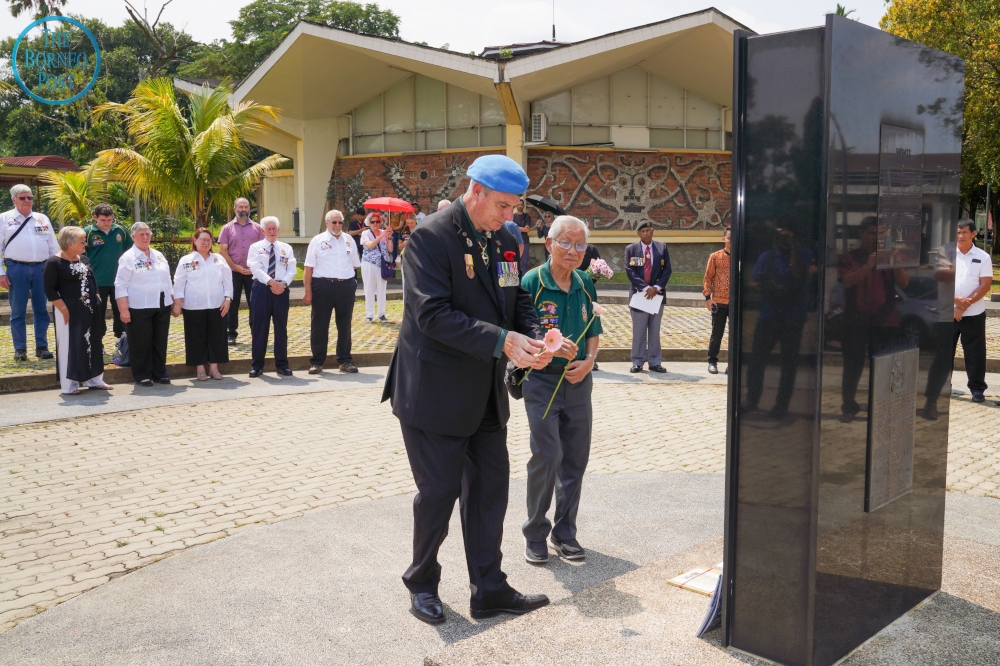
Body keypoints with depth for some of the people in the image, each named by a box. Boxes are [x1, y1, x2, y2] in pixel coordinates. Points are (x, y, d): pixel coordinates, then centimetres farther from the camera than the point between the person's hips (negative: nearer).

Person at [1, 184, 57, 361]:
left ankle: (42, 347, 14)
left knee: (41, 310, 7)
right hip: (16, 269, -2)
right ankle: (20, 349, 11)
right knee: (18, 311, 3)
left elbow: (53, 247, 13)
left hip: (41, 268, 3)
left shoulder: (42, 219, 12)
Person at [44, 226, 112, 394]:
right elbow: (49, 290, -13)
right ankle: (69, 385, 6)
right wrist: (63, 309, -18)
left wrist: (97, 302, 10)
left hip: (90, 310, 7)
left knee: (92, 344, 12)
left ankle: (94, 379, 22)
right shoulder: (54, 263, -10)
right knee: (70, 346, -1)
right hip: (70, 311, -7)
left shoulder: (85, 260, 11)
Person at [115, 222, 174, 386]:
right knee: (141, 343, 1)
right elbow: (121, 285, -9)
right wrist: (123, 309, -16)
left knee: (160, 341, 10)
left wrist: (173, 300, 15)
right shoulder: (128, 258, -5)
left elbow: (167, 281, 20)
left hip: (162, 306, 6)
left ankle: (160, 373, 20)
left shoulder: (158, 256, 14)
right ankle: (142, 375, 12)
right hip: (139, 308, -5)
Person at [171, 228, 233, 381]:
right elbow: (179, 283, -1)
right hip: (194, 306, -2)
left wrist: (227, 299, -2)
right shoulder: (186, 261, 1)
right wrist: (177, 303, -7)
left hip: (217, 305, 2)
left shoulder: (219, 259, 8)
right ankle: (200, 369, 11)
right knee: (197, 338, 2)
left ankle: (214, 368, 13)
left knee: (216, 336, 4)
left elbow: (227, 281, 6)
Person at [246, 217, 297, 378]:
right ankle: (257, 365, 10)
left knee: (281, 327, 6)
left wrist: (283, 283, -16)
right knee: (259, 327, 1)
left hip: (281, 290, 2)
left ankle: (281, 364, 14)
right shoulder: (256, 247, 4)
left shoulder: (287, 248, 11)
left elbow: (291, 270, 2)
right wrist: (271, 282, -21)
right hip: (261, 289, -2)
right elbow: (256, 268, -9)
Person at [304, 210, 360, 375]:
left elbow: (354, 265, 15)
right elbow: (309, 268, -3)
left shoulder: (349, 240, 10)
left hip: (346, 286, 3)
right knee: (319, 325, 3)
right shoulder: (317, 241, 0)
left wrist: (351, 282, 7)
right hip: (323, 285, -3)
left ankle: (344, 361, 22)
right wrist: (308, 292, -8)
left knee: (345, 325, 11)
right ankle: (317, 362, 13)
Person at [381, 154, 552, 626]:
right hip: (435, 391, -7)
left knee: (490, 488, 12)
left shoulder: (503, 242, 7)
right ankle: (421, 583, 26)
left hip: (485, 393, 7)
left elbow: (518, 302, 14)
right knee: (439, 491, 3)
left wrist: (532, 339, -8)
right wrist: (503, 341, -28)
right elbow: (433, 315, -25)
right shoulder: (430, 237, -16)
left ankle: (489, 589, 25)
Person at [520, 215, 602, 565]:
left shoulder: (585, 284, 6)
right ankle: (535, 535, 10)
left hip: (578, 380, 5)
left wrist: (589, 360, -3)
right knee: (546, 457, -8)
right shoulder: (532, 282, -10)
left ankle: (564, 532, 24)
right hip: (542, 380, -5)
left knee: (576, 458, 9)